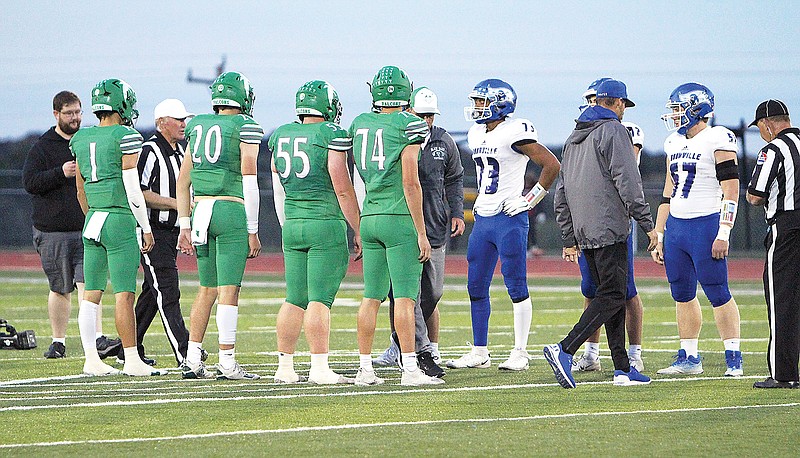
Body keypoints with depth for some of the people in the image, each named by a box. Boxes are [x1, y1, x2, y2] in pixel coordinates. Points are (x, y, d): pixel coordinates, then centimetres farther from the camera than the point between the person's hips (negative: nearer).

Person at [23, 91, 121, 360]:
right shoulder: (43, 147, 2)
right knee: (60, 289, 7)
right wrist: (61, 173, -19)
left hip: (87, 229, 1)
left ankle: (98, 340, -21)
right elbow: (30, 182, -8)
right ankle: (58, 341, 20)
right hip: (53, 233, -1)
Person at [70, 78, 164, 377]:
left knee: (92, 294, 8)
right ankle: (132, 360, -6)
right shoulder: (126, 137, -10)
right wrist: (146, 227, -6)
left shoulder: (81, 140, 11)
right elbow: (132, 187, -12)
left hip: (92, 220, 7)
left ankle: (91, 360, 9)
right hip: (120, 220, -7)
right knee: (124, 294, -6)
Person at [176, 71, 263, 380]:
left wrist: (185, 225, 20)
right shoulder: (246, 127, -3)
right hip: (231, 209, -6)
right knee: (229, 289, -5)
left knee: (207, 289, 14)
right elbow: (248, 180, -8)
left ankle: (192, 360, 11)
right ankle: (227, 363, -6)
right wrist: (252, 230, -4)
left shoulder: (198, 126, 14)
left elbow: (183, 179, 15)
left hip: (201, 211, 6)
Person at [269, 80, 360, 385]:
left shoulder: (280, 137, 10)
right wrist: (358, 231, -3)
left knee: (295, 299, 11)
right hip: (327, 225, -6)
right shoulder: (331, 135, -9)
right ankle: (319, 368, -8)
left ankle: (285, 367, 12)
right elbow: (343, 189, -10)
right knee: (320, 299, -7)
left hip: (293, 224, 6)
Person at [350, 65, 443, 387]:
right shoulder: (408, 126, -9)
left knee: (372, 296, 9)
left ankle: (365, 369, 10)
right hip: (400, 217, -6)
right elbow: (410, 183, -14)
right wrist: (421, 232, -11)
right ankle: (410, 369, -8)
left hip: (369, 217, 6)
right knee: (405, 296, -6)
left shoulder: (360, 124, 9)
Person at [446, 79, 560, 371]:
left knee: (516, 287, -4)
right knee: (476, 287, 8)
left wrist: (529, 200, -12)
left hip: (509, 219, -9)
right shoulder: (477, 135, 13)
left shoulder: (515, 133, -13)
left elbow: (552, 165, -15)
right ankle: (479, 352, 15)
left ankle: (520, 353, 0)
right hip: (482, 219, 9)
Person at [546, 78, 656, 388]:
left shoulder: (574, 138, 19)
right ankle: (565, 351, -22)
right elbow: (628, 184, -15)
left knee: (611, 296, 11)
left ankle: (623, 368, 9)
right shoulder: (614, 131, -7)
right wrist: (648, 225, -9)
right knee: (612, 296, -8)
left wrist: (570, 240, 23)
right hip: (609, 230, -9)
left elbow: (561, 194, 20)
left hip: (585, 232, 9)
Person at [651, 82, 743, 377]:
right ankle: (689, 358, 16)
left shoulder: (717, 140, -9)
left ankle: (733, 358, 0)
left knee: (718, 294, -5)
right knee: (682, 295, 9)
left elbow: (731, 192, -12)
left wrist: (723, 234, -18)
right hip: (675, 227, 8)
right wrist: (659, 237, 18)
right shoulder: (674, 143, 15)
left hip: (706, 225, -8)